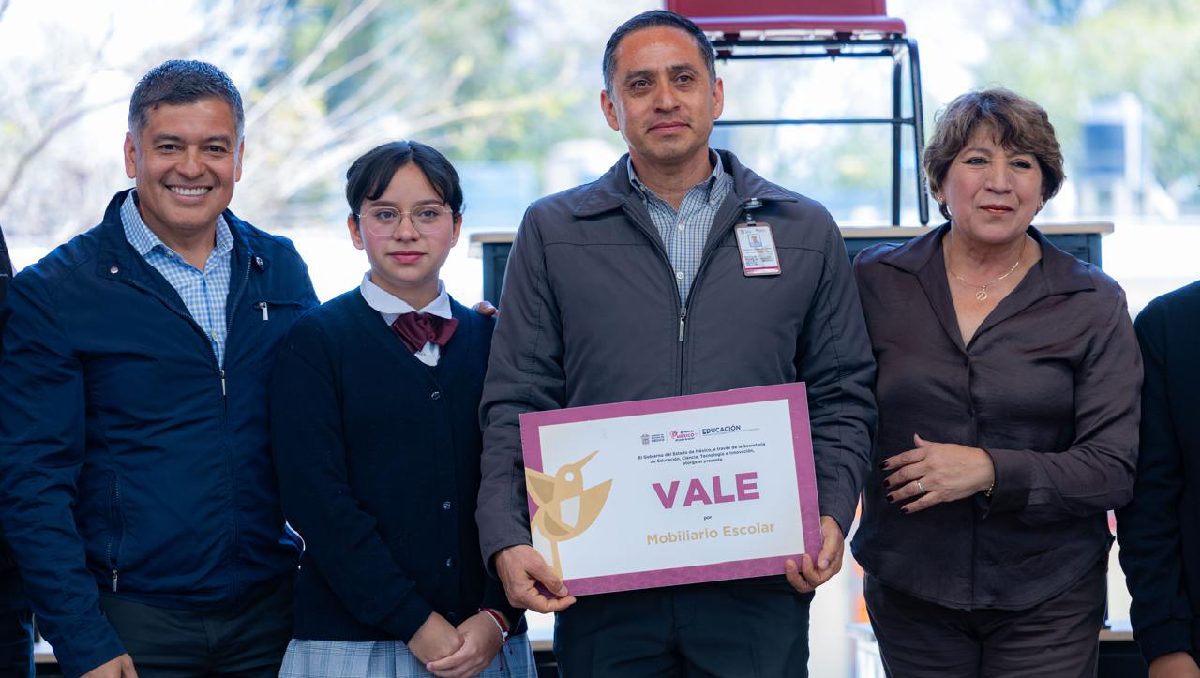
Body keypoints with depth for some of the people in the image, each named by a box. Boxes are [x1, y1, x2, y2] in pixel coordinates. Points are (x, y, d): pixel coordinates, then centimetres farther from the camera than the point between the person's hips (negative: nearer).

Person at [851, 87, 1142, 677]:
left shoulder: (1094, 304, -2)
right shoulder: (877, 281, 2)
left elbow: (1113, 468, -7)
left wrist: (992, 471, -19)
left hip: (1048, 601, -1)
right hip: (906, 591, 1)